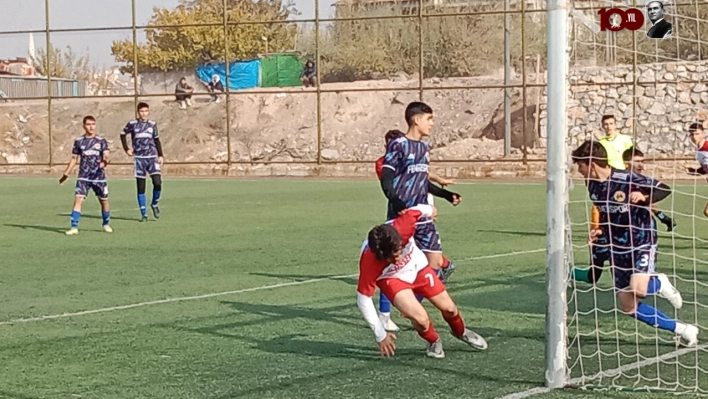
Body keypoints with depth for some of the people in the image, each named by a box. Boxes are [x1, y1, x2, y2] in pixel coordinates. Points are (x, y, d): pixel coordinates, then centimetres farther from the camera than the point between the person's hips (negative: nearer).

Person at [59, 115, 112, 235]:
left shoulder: (101, 141, 1)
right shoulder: (79, 141, 4)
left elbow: (107, 155, -9)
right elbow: (74, 158, 13)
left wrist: (105, 161, -33)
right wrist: (66, 174, 9)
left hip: (99, 177, 0)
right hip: (83, 177, 0)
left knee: (104, 201, 9)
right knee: (78, 199, -14)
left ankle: (106, 224, 31)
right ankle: (74, 227, -14)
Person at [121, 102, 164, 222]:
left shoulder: (152, 125, 7)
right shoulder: (132, 124, 1)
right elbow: (123, 134, 16)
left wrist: (160, 155, 8)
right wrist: (126, 149, 7)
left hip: (152, 158, 1)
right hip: (139, 158, -1)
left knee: (157, 183, -16)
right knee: (141, 187, -1)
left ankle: (155, 204, 11)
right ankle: (144, 214, 6)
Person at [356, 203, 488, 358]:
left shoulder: (402, 227, -40)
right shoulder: (369, 263, -41)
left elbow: (419, 210, -17)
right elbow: (363, 299, -28)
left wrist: (429, 211, 8)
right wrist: (381, 335, -22)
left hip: (417, 266, 3)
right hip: (391, 278, -3)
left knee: (448, 308, 12)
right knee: (420, 318, -22)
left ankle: (461, 332, 48)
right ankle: (434, 342, 15)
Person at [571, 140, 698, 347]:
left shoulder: (627, 179, -21)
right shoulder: (592, 185, 0)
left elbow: (665, 190, -14)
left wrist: (644, 197, -30)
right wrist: (601, 230, 8)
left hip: (642, 241, -7)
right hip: (617, 247, 7)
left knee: (637, 289, -30)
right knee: (628, 306, 1)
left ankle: (660, 284, 7)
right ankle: (682, 330, 11)